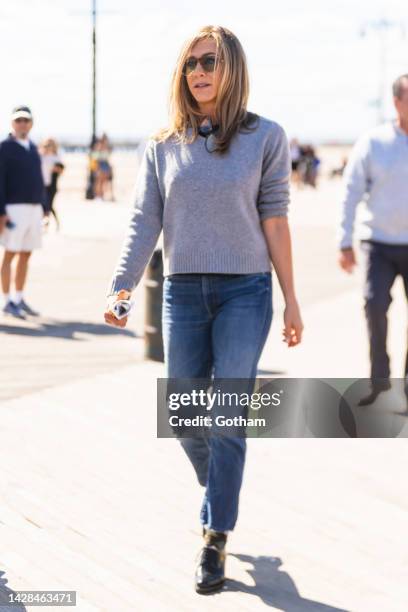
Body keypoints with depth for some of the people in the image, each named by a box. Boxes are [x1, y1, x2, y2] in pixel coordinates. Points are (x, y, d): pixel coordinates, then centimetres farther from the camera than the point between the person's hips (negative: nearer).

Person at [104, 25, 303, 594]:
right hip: (182, 291, 3)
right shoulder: (163, 145, 4)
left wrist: (291, 299, 0)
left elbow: (274, 220, 0)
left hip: (245, 292, -2)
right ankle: (219, 493, 39)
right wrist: (120, 287, -12)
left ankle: (216, 540, 9)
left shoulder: (265, 137, -1)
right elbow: (144, 222, 0)